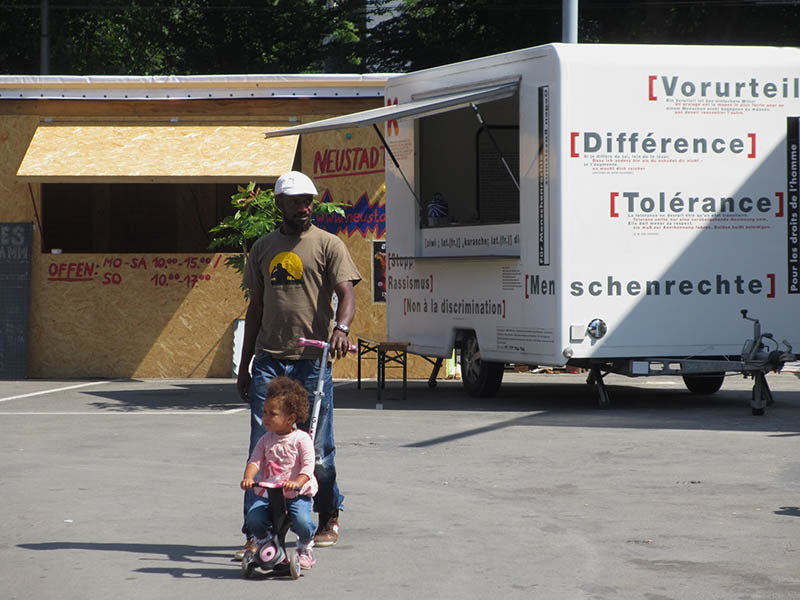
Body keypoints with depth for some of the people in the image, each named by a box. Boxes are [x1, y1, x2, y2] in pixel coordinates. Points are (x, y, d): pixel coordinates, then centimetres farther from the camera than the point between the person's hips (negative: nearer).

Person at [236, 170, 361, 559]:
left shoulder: (328, 245, 3)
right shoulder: (263, 248, 15)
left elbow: (346, 293, -8)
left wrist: (341, 327, -30)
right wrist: (244, 365, 18)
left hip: (312, 360, -3)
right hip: (268, 360, 3)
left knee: (317, 447, 4)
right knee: (261, 447, -3)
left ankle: (329, 519, 23)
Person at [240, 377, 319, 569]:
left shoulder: (301, 439, -4)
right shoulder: (266, 439, 9)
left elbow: (308, 466, -14)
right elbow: (255, 460, -1)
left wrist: (297, 482, -33)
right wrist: (248, 477, -23)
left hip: (297, 495, -4)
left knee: (302, 522, -29)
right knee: (253, 518, -22)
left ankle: (305, 547, 8)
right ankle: (262, 539, 15)